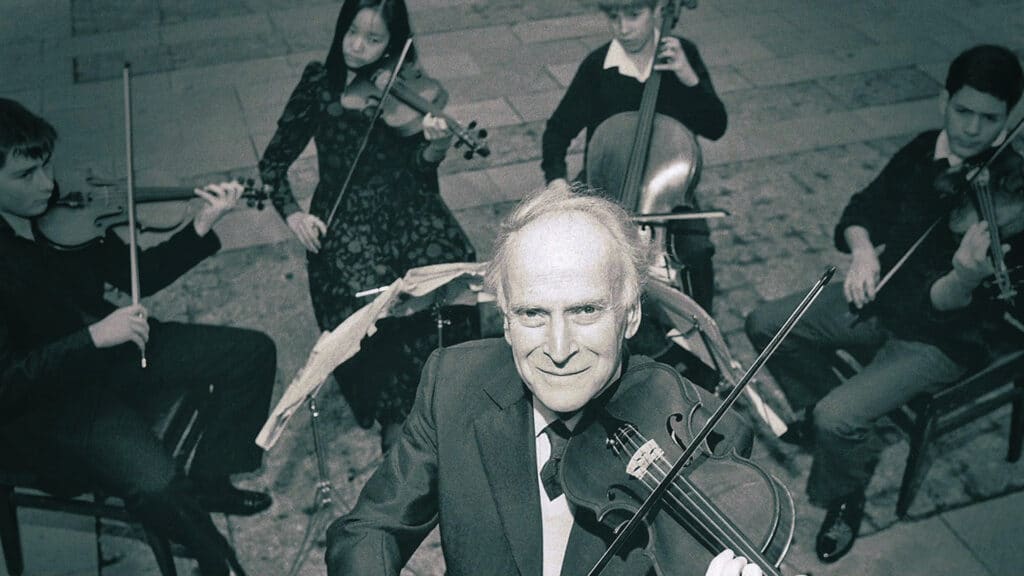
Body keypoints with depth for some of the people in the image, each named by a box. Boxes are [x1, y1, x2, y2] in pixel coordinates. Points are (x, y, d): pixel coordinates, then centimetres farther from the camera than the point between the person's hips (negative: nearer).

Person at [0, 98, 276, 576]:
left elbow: (138, 277, 2)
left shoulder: (60, 215, -5)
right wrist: (94, 336, -33)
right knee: (157, 485, -30)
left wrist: (202, 227, -11)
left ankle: (208, 481, 20)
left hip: (108, 347, 7)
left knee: (252, 352, 1)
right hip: (42, 405, -7)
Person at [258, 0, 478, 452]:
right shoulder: (319, 82, 4)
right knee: (369, 301, -24)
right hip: (344, 217, 0)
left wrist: (436, 147, -27)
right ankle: (395, 416, -1)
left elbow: (417, 170, -6)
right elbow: (274, 161, 9)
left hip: (408, 209, 1)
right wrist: (292, 212, -6)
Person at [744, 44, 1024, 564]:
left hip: (945, 333, -7)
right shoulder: (924, 151, -4)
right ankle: (816, 413, 28)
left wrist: (965, 277, -51)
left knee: (839, 418, -25)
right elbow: (862, 209, 4)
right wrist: (862, 252, -18)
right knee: (765, 324, 4)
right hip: (882, 296, 7)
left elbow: (946, 306, -28)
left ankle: (845, 501, 9)